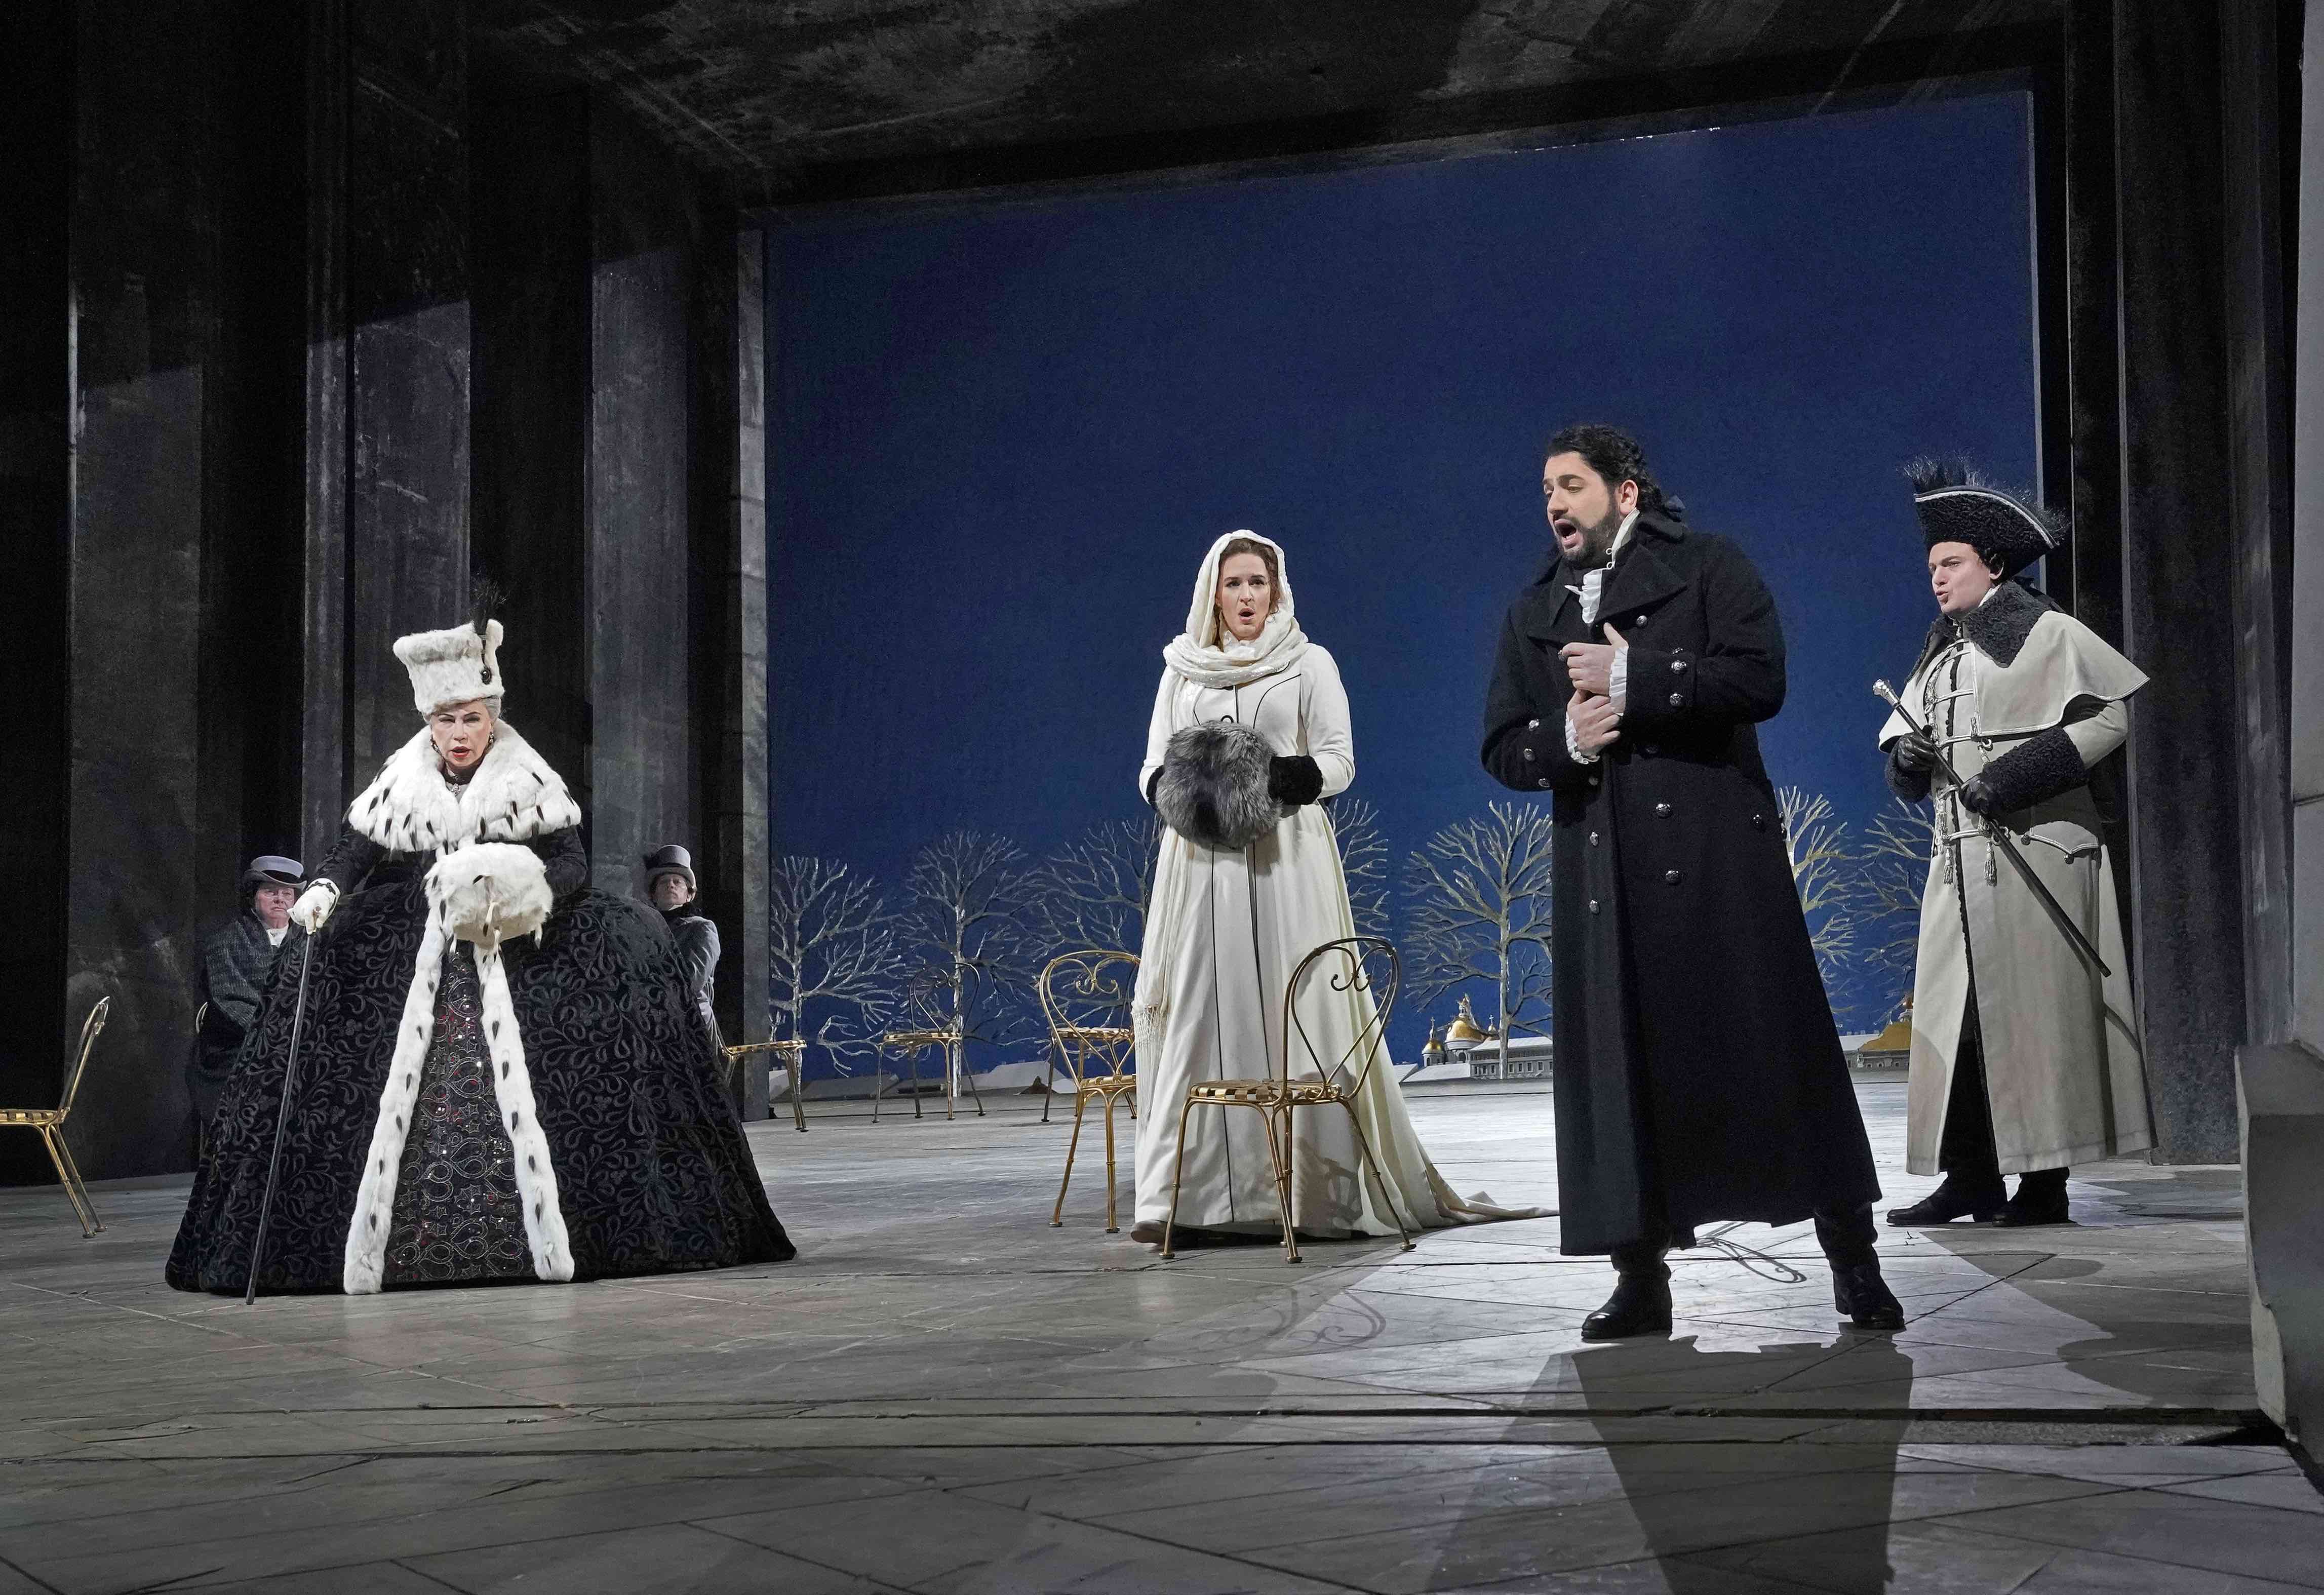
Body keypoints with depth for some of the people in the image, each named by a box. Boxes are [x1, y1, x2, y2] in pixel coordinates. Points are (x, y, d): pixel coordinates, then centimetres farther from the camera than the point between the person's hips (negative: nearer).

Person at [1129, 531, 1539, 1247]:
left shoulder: (1310, 664, 8)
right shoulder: (1182, 671, 15)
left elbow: (1338, 761, 1)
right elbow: (1153, 768, 13)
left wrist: (1272, 779, -18)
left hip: (1286, 857, -2)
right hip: (1201, 862, 2)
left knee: (1297, 1011, -6)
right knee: (1197, 1012, -4)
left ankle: (1317, 1185, -2)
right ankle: (1183, 1194, -5)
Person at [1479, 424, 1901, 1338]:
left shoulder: (1708, 568, 5)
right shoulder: (1533, 615, 19)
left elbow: (1758, 678, -11)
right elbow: (1501, 748, 13)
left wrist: (1631, 677, -12)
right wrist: (1566, 738, -8)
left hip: (1715, 851, -4)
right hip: (1600, 872, 5)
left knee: (1773, 1048, -4)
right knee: (1618, 1065, 2)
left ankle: (1854, 1261, 5)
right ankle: (1642, 1281, 9)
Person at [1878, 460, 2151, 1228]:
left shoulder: (2045, 633, 1)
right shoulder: (1940, 654, 21)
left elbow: (2111, 714, -9)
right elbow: (1907, 777, 22)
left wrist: (2013, 775, -16)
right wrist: (1909, 757, -4)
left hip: (2034, 851, -7)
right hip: (1959, 861, 7)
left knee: (2032, 1010, -8)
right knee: (1953, 1013, 1)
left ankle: (2045, 1180, -4)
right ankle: (1971, 1177, 4)